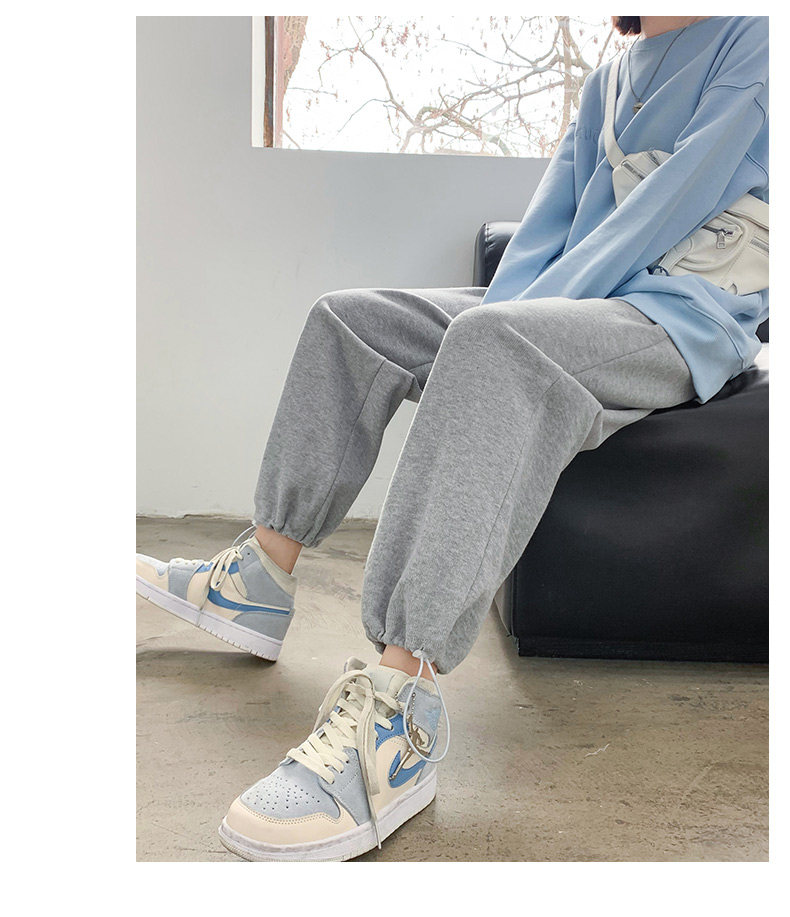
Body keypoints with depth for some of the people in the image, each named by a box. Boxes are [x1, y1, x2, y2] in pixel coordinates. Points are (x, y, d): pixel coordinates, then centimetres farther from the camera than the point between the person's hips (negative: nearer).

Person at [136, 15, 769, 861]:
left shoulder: (754, 41, -3)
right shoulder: (611, 76, 21)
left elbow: (667, 211, -14)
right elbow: (549, 220, 17)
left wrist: (509, 322, -18)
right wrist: (500, 308, -2)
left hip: (691, 321, -9)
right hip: (573, 306, 9)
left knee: (493, 345, -38)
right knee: (349, 318, 4)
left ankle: (397, 716, -46)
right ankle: (259, 583, 2)